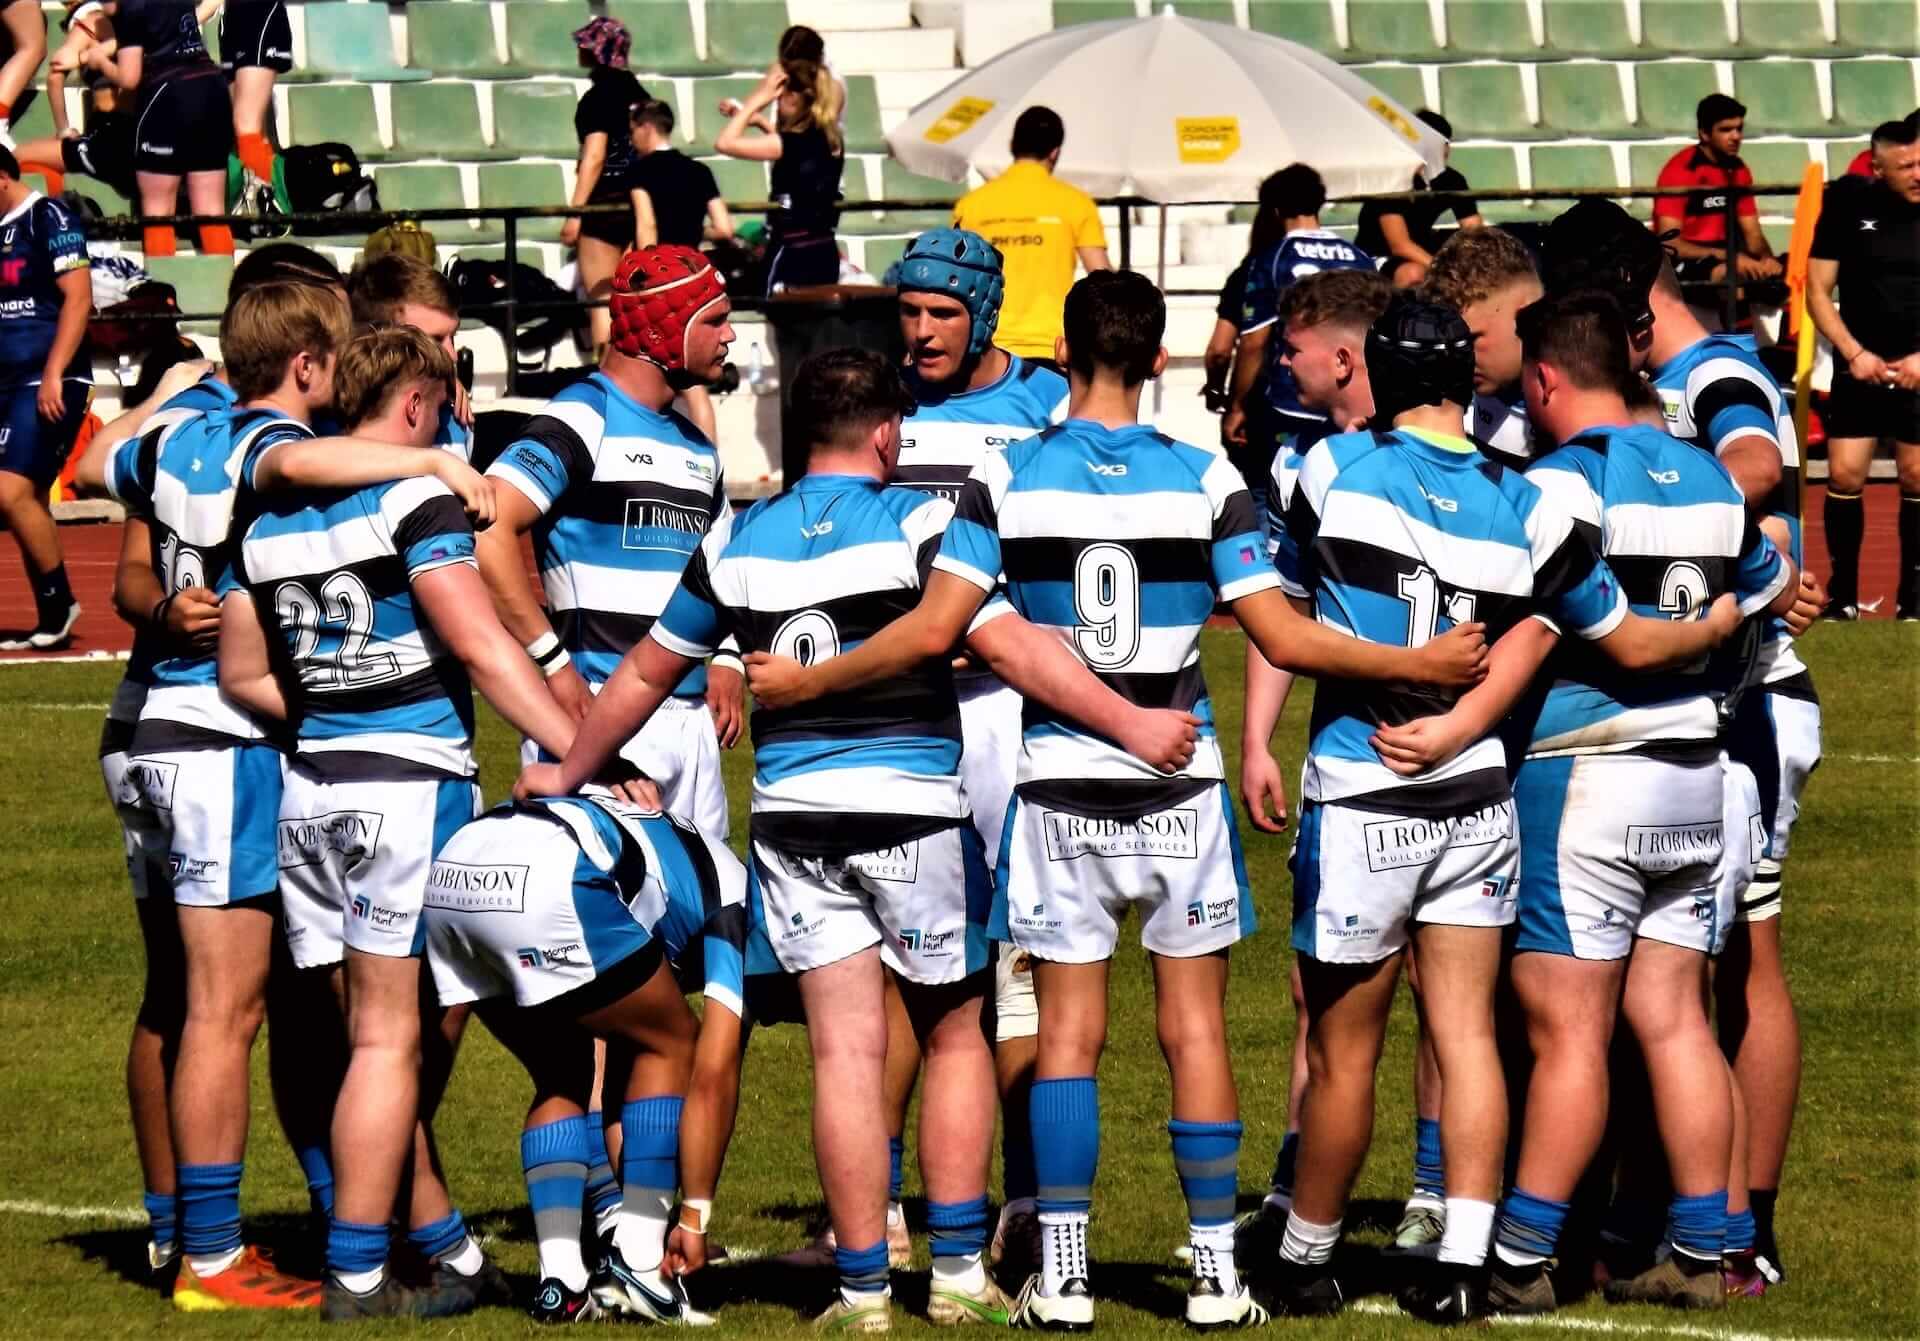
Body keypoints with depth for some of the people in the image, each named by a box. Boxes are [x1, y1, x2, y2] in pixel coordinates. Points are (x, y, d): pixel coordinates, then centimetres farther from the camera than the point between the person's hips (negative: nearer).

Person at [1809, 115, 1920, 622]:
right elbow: (1817, 287, -1)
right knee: (1844, 475, -6)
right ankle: (1843, 595, 6)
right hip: (1860, 366, 0)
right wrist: (1853, 352, -10)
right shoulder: (1849, 204, -6)